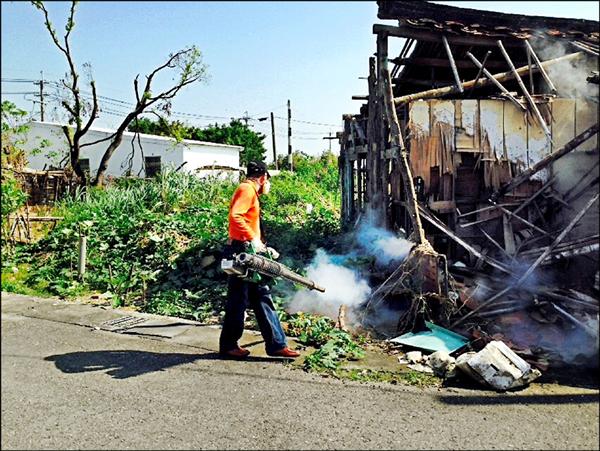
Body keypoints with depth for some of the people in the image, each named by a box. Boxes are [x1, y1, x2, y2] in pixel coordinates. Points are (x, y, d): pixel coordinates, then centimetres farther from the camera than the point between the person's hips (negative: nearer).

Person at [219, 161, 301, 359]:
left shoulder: (251, 192, 21)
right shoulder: (247, 189, -10)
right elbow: (235, 216, -25)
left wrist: (261, 246, 17)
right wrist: (253, 239, -26)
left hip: (249, 253, 10)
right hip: (242, 251, -10)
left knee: (262, 297, 9)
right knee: (238, 300, 0)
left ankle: (276, 344, 13)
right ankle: (228, 345, 14)